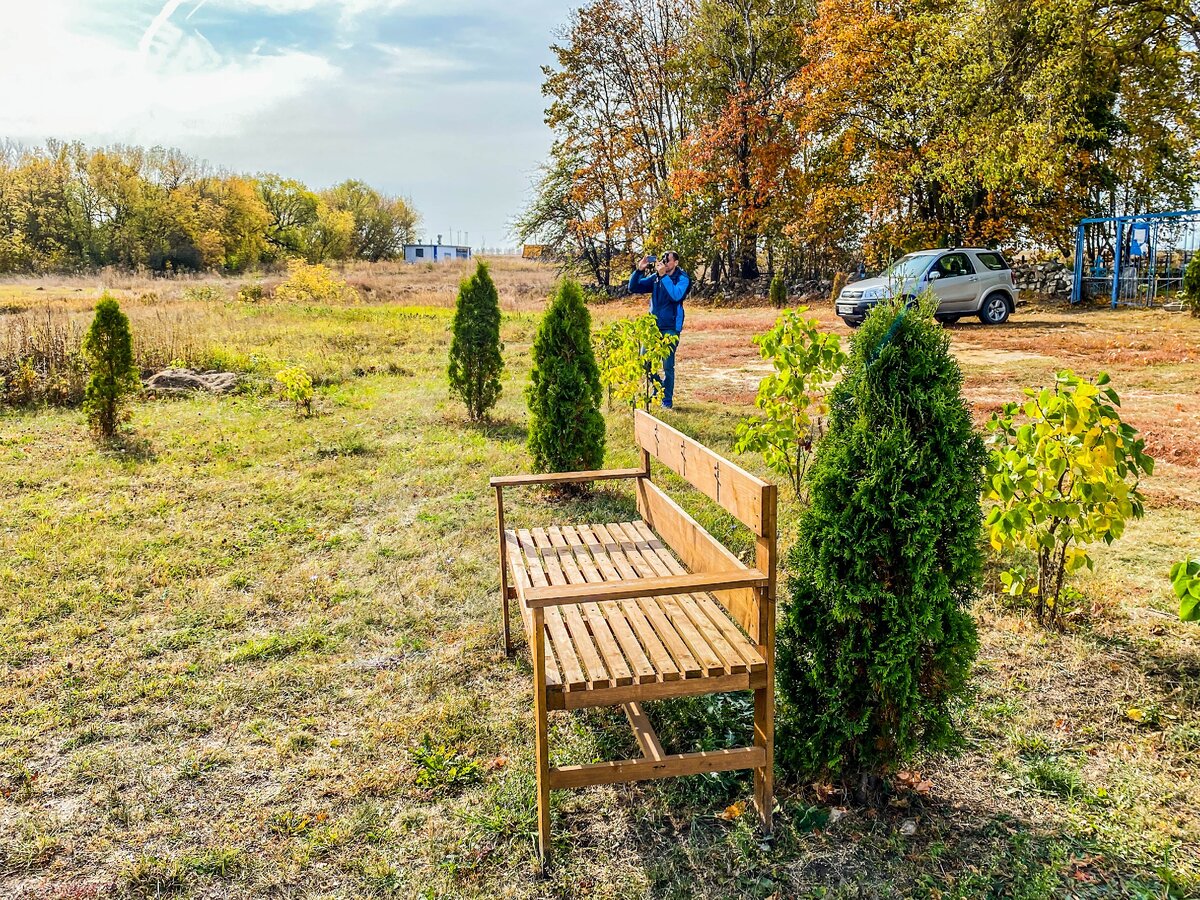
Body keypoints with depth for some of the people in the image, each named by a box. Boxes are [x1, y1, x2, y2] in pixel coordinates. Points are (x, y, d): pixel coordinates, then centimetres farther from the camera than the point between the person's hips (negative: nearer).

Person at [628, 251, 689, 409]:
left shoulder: (682, 278, -7)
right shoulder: (655, 277, 5)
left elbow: (676, 295, -26)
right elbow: (633, 288, 4)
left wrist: (664, 276, -28)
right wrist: (639, 270, -11)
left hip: (670, 328, -5)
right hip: (653, 325, 5)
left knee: (668, 366, 0)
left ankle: (667, 401, 12)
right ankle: (659, 386, 29)